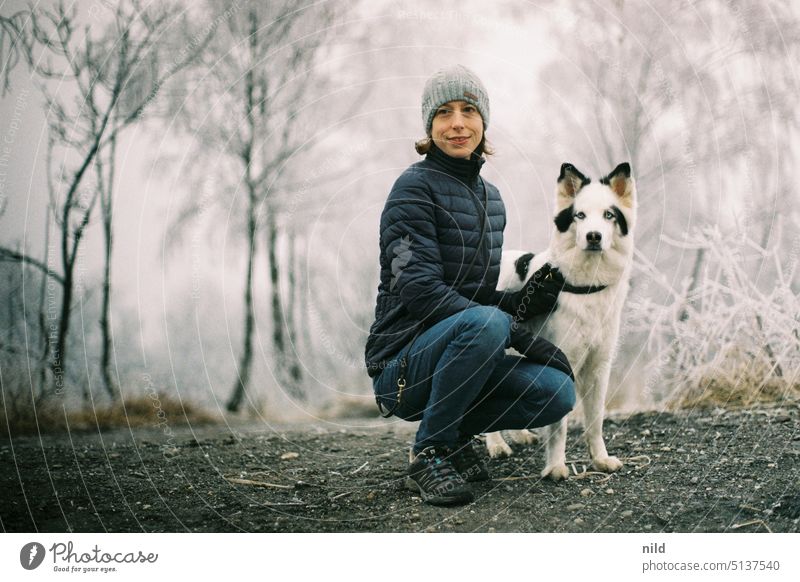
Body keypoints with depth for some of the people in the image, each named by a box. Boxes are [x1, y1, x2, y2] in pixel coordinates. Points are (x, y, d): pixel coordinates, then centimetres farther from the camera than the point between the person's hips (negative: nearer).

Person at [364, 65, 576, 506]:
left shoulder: (489, 197, 14)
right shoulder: (415, 187, -10)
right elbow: (419, 291, -21)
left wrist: (522, 301, -6)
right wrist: (518, 335, -24)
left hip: (456, 358, 7)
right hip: (402, 364, -7)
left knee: (558, 391, -17)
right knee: (486, 323, -36)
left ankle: (456, 435, 8)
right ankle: (429, 455, -16)